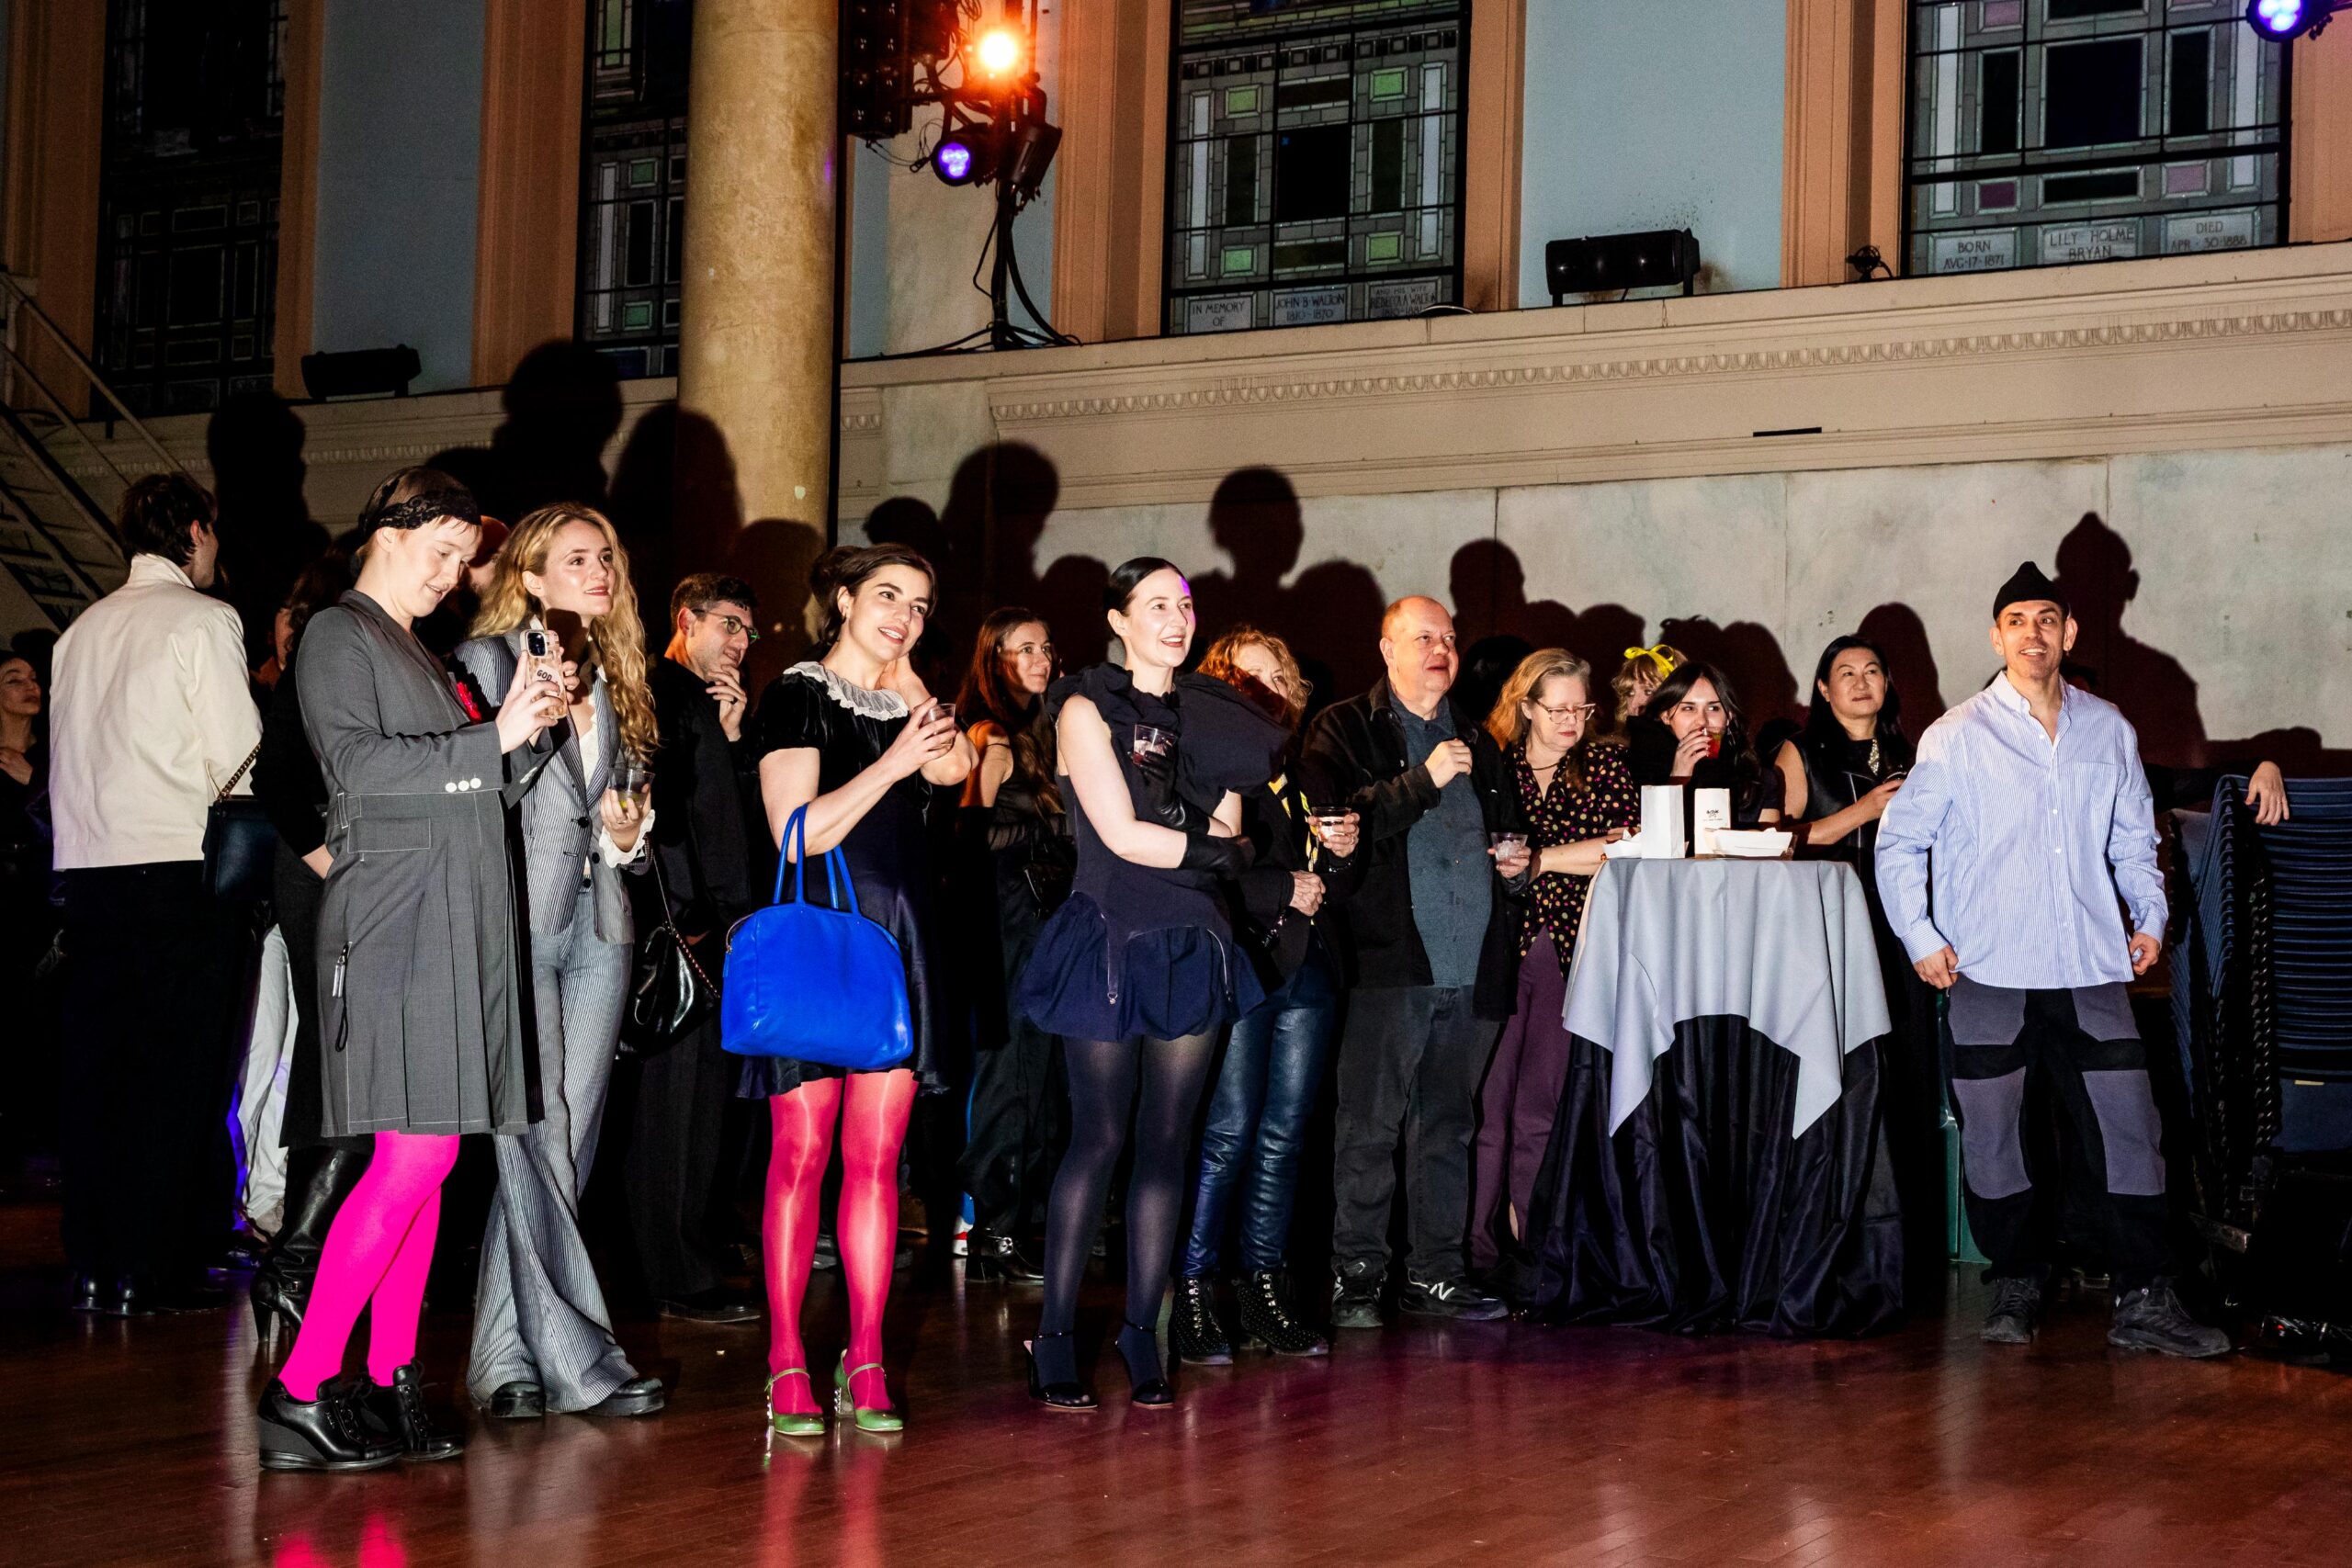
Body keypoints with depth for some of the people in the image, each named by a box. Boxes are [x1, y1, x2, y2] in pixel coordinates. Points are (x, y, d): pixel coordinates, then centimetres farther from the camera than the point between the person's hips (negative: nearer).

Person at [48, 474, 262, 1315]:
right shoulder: (204, 619, -4)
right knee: (176, 1066, -2)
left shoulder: (82, 629, 14)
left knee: (96, 1062, 8)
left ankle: (91, 1267, 11)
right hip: (177, 865, -6)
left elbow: (65, 758, 13)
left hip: (88, 863, 6)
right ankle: (147, 1268, -2)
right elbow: (239, 756, -8)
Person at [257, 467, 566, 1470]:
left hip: (454, 928, 9)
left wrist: (524, 729, 5)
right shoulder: (338, 636, -2)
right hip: (395, 925, -9)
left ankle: (391, 1387, 9)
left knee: (428, 1161, 5)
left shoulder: (420, 654, 23)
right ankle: (299, 1396, -12)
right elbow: (358, 764, -16)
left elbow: (476, 784, 23)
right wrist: (493, 739, -17)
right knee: (414, 1157, -15)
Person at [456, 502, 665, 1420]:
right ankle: (575, 1360, -4)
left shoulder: (612, 680, 18)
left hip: (596, 925, 7)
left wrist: (628, 834, 6)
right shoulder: (489, 659, -1)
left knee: (564, 1148, 4)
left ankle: (504, 1360, 10)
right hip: (516, 923, -7)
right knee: (536, 1145, -8)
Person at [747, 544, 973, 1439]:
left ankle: (866, 1365, 5)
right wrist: (890, 763, -13)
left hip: (898, 940, 5)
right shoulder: (797, 698, 0)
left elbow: (954, 766, -4)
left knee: (876, 1156, 3)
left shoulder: (903, 704, 17)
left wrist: (903, 675, 1)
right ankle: (786, 1364, 0)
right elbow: (798, 833, -10)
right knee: (801, 1153, -5)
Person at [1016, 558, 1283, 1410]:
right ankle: (1055, 1335, 2)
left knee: (1167, 1141, 4)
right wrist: (1216, 851, -3)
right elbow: (1122, 836, -10)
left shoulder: (1210, 713, 14)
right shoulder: (1088, 709, -2)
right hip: (1111, 939, -5)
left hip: (1189, 943, 5)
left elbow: (1228, 834, 11)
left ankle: (1142, 1333, 11)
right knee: (1098, 1138, -5)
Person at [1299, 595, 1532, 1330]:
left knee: (1449, 1124, 10)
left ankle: (1434, 1270, 17)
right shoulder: (1345, 730, 4)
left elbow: (1509, 826, 34)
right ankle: (1354, 1274, 1)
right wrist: (1424, 780, -16)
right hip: (1388, 958, -6)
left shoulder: (1476, 741, 22)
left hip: (1470, 965, 6)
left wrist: (1517, 862, 12)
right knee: (1369, 1123, -6)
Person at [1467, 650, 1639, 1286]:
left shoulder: (1607, 764, 12)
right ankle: (1478, 1253, 1)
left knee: (1543, 1106, -1)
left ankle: (1531, 1250, 5)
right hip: (1501, 943, -1)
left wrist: (1535, 858, -4)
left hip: (1571, 948, 1)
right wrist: (1581, 854, -6)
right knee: (1489, 1102, -4)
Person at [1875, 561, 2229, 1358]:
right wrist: (1920, 936, -3)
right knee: (1993, 1136, 2)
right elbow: (1899, 841, 5)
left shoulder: (2108, 730, 10)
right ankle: (2016, 1286, 18)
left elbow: (2133, 836, 22)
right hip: (1990, 973, -2)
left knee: (2128, 1129, -2)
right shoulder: (1957, 736, 1)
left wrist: (2149, 915, 8)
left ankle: (2144, 1300, 5)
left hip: (2091, 970, 2)